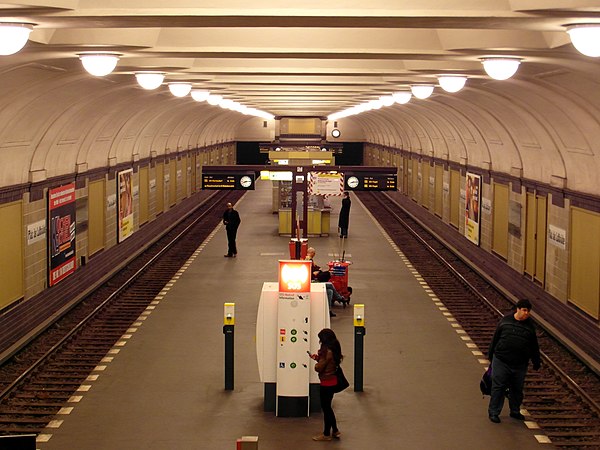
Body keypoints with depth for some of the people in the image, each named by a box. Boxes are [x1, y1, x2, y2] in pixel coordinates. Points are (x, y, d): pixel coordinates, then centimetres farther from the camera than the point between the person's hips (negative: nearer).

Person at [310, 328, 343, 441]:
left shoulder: (327, 351, -23)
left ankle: (326, 434, 14)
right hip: (332, 381, 9)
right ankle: (335, 431, 27)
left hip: (326, 383, -9)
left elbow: (319, 368, -21)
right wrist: (318, 358, 8)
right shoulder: (334, 349, 6)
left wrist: (316, 364, -1)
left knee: (326, 408, 3)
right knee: (327, 407, 20)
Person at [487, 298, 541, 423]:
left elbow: (534, 346, 10)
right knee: (498, 387, 0)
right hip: (501, 361, -2)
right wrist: (491, 355, 11)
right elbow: (495, 338, 7)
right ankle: (493, 412, 10)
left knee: (517, 389, 12)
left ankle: (515, 411, 30)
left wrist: (536, 362, 11)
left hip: (520, 365, 2)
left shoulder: (530, 325, 3)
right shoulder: (505, 320, -2)